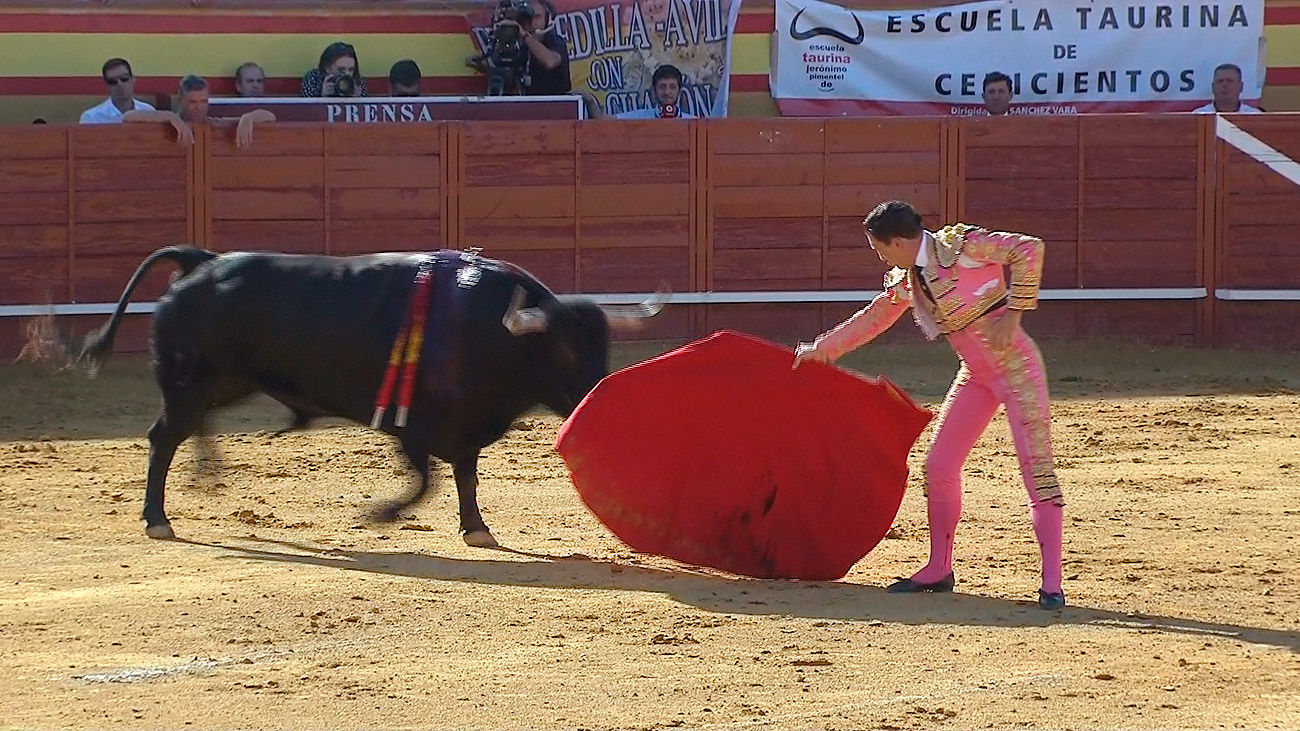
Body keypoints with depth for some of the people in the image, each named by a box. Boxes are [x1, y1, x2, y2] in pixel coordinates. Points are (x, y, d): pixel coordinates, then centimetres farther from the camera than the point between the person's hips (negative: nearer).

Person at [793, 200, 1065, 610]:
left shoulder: (959, 246, -18)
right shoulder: (905, 281, 6)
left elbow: (1029, 249, -23)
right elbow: (873, 319, 22)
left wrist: (1012, 314, -23)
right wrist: (821, 349, 28)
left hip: (1015, 366, -8)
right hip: (975, 376, 8)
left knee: (1036, 467, -14)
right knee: (939, 467, 9)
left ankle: (1051, 582, -16)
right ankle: (939, 569, 23)